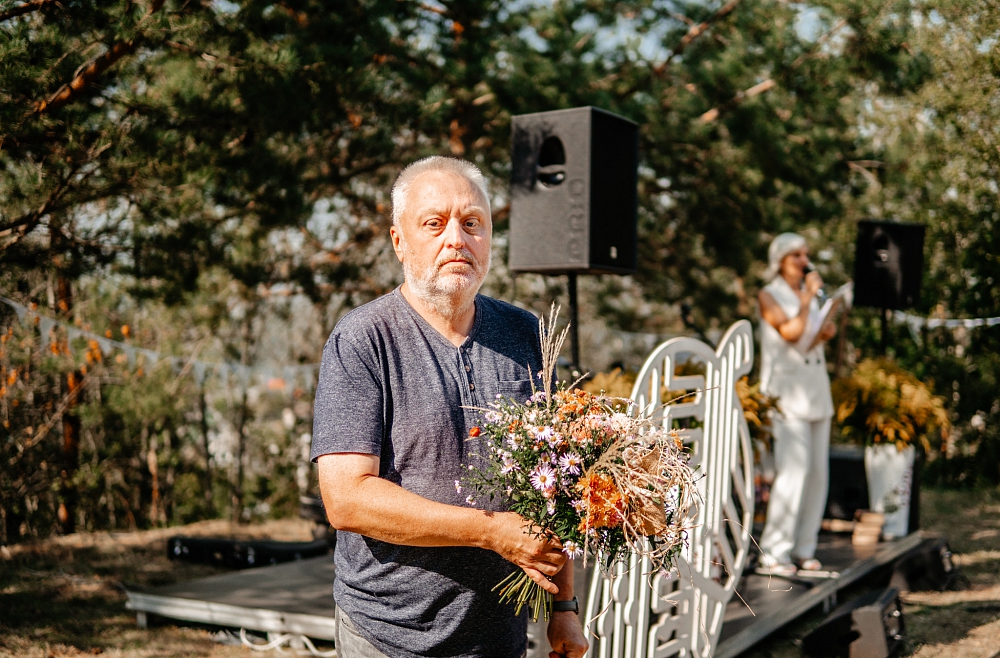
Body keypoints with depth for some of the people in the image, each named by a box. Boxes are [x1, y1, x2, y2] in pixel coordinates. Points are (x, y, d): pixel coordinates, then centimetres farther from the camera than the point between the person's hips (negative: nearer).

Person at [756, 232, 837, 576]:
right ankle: (773, 553, -10)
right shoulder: (769, 296, -1)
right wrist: (808, 297, -8)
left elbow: (811, 339, 19)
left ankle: (804, 549, 12)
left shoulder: (810, 293, 17)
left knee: (818, 471, 4)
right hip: (788, 389, -7)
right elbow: (791, 332, -15)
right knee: (793, 469, -15)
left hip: (817, 388, 7)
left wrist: (826, 332, -1)